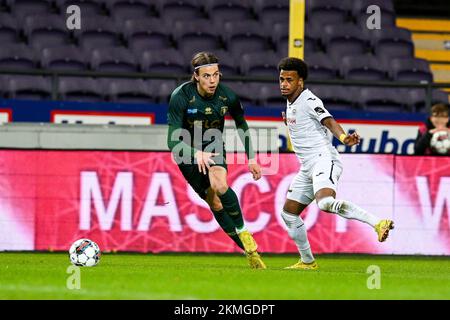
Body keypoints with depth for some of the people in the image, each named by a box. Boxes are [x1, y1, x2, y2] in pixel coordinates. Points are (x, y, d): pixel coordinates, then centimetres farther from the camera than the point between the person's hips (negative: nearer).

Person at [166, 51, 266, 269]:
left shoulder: (227, 96, -16)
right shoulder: (180, 97, -26)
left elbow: (241, 124, 5)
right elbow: (173, 141, -28)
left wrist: (251, 158, 6)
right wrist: (196, 154, -45)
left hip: (214, 147, 1)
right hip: (188, 152, -1)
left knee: (219, 186, -29)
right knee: (215, 203, -7)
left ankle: (243, 232, -12)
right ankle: (250, 251, 0)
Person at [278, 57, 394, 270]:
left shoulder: (308, 100, -10)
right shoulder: (291, 103, 17)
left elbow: (328, 120, -26)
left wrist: (343, 137, -42)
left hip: (323, 160, -10)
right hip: (307, 168, 10)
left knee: (326, 203, -34)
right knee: (288, 213, 12)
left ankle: (377, 224, -37)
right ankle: (307, 262, 25)